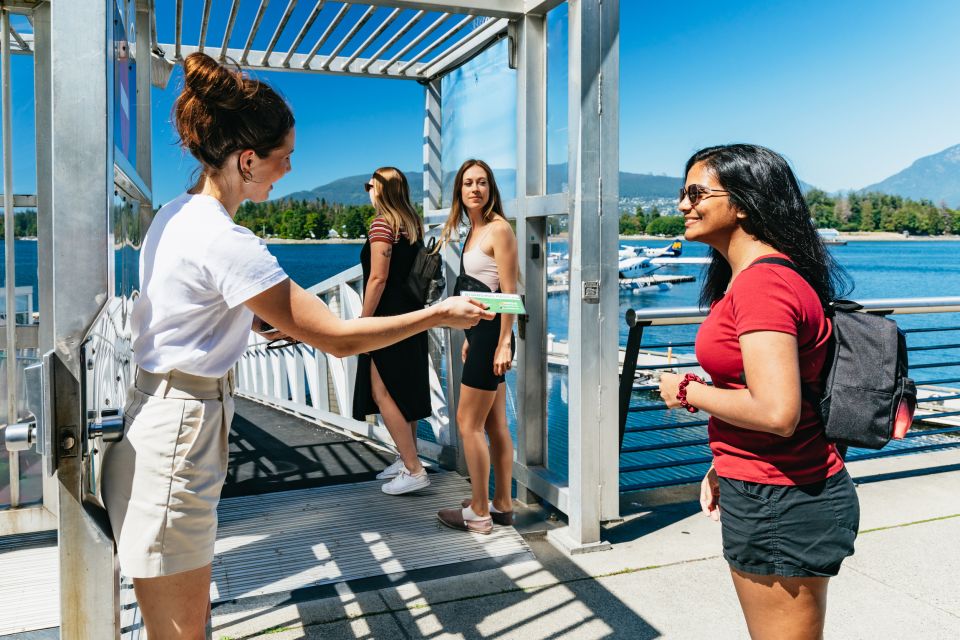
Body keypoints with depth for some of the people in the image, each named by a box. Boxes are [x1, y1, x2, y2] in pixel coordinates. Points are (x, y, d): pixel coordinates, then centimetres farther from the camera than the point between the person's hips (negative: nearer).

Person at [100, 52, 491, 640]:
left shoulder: (177, 214, 6)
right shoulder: (225, 242, -23)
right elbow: (339, 339, -21)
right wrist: (439, 315, -12)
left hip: (165, 422, 9)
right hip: (180, 435, -9)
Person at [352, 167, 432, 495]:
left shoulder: (382, 224, -14)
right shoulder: (413, 223, 12)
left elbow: (378, 278, -19)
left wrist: (363, 322, -15)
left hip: (388, 317, -9)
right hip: (412, 313, 9)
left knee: (382, 392, -5)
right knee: (404, 391, 15)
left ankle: (414, 470, -5)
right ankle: (407, 459, 24)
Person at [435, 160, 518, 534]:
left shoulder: (499, 229, -12)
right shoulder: (474, 231, 16)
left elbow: (509, 292, -17)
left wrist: (504, 343, -21)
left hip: (493, 332, -9)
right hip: (480, 331, 10)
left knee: (468, 422, -3)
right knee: (495, 425, 13)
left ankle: (478, 514, 8)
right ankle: (502, 505, 24)